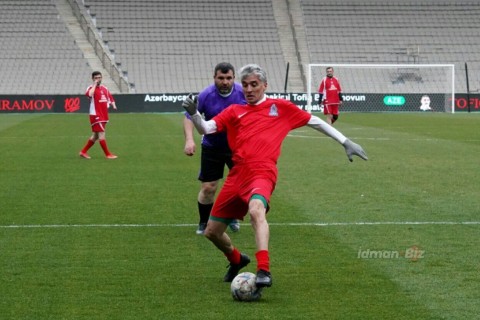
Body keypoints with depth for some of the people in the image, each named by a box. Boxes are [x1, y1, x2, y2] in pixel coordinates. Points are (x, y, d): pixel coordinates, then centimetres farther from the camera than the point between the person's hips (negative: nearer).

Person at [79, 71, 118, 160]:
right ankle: (108, 154, -5)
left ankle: (83, 151, 23)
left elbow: (110, 97, 23)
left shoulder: (104, 88, 12)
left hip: (104, 116, 8)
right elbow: (89, 94, -33)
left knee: (95, 136, 12)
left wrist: (113, 104, 2)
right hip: (95, 115, -8)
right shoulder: (91, 88, -9)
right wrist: (95, 84, -22)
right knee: (101, 134, -10)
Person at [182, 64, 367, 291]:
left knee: (256, 210, -38)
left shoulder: (280, 107, 12)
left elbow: (315, 122, 17)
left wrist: (346, 142, 15)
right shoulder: (234, 112, 16)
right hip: (237, 175, 5)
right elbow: (206, 128, 6)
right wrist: (193, 113, -15)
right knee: (212, 231, 10)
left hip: (262, 173, -5)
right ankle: (236, 260, 41)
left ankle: (264, 271, -43)